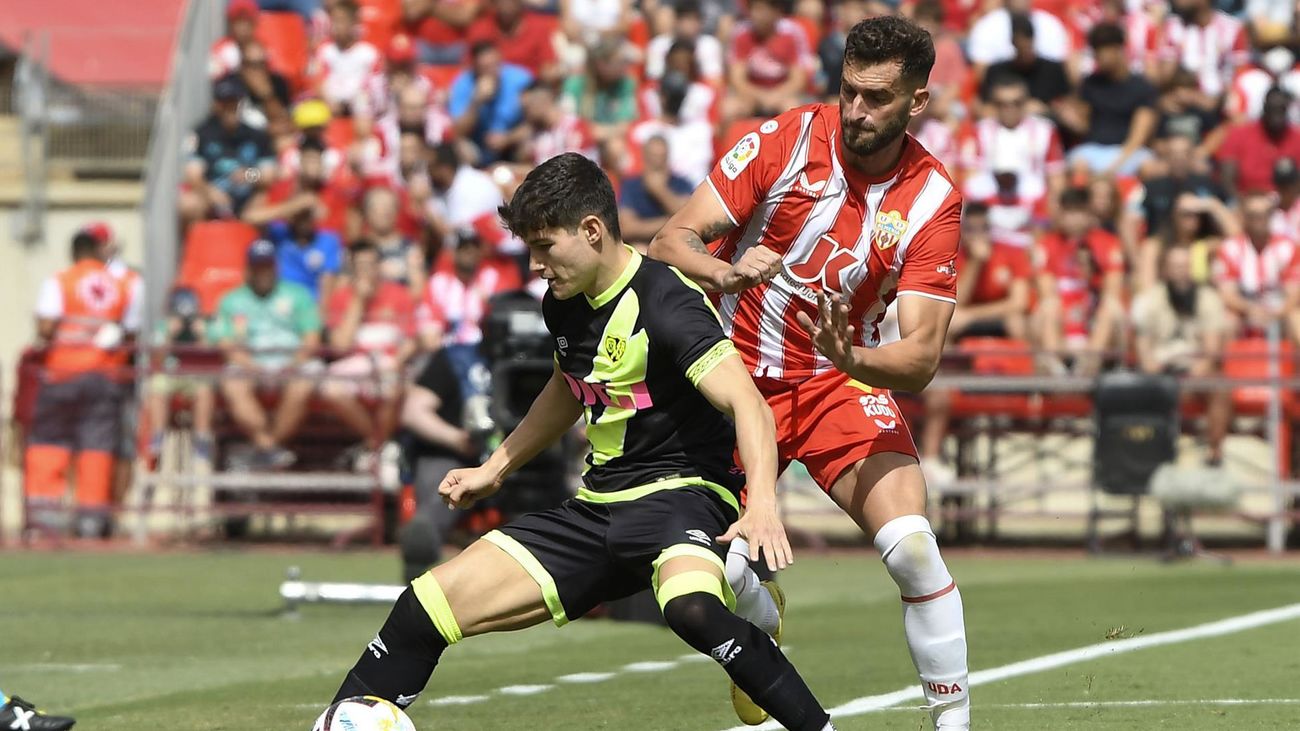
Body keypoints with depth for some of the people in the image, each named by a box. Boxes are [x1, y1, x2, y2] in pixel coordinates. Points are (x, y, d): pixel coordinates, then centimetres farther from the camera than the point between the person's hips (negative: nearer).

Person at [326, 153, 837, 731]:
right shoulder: (565, 304, 7)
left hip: (681, 494, -8)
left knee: (691, 607, -42)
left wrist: (762, 505, -45)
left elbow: (747, 404, -30)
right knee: (425, 607, 0)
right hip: (599, 505, 8)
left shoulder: (665, 304, -19)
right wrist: (493, 472, 32)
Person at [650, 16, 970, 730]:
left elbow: (921, 357, -16)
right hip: (737, 370, 0)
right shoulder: (785, 140, -13)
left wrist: (854, 359, -38)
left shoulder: (933, 201, -11)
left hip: (841, 378, 0)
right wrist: (725, 272, -35)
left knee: (911, 545, -22)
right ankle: (761, 631, 23)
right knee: (719, 568, -15)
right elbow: (671, 243, -13)